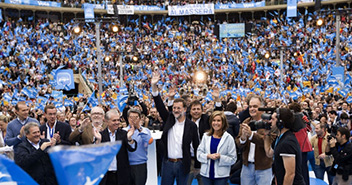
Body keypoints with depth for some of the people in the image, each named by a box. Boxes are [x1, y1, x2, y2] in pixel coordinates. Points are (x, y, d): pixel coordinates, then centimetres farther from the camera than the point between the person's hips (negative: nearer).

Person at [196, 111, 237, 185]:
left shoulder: (229, 138, -4)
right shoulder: (206, 136, 4)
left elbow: (233, 159, -5)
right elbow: (199, 154, 3)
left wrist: (220, 157, -19)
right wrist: (208, 156, -14)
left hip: (221, 176, -2)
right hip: (206, 173, 3)